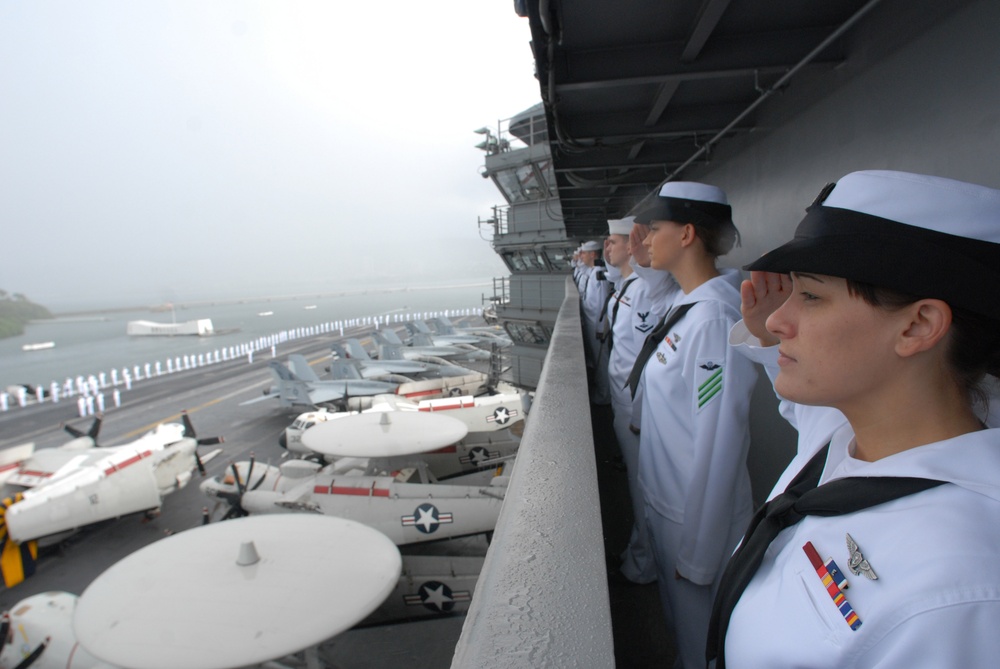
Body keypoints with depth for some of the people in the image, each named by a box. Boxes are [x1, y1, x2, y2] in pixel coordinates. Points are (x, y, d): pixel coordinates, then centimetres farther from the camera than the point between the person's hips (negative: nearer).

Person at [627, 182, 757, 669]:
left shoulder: (714, 319, -27)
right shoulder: (686, 305, 1)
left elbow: (717, 445, -25)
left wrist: (697, 554, -17)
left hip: (694, 515, -8)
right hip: (666, 500, 8)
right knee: (678, 619, 30)